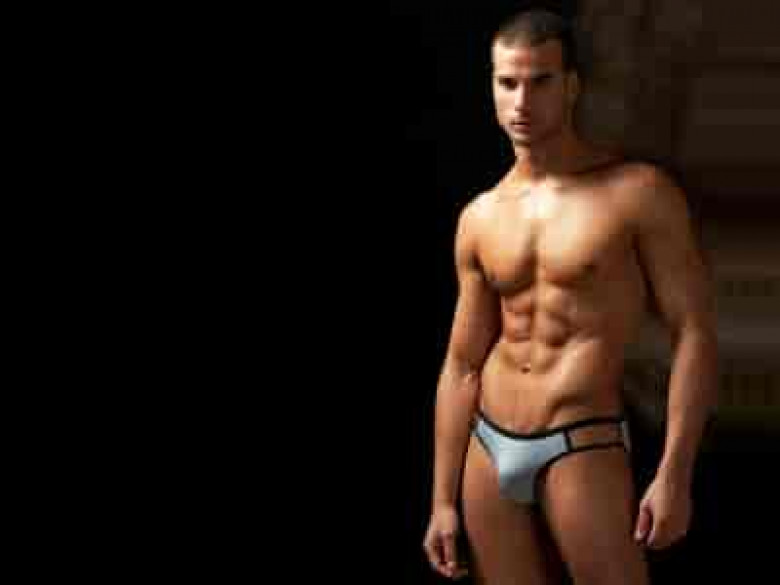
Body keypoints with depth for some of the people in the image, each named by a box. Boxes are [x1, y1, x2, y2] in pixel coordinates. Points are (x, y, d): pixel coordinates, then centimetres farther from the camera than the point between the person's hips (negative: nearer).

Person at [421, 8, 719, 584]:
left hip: (582, 447, -5)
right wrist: (443, 500, 9)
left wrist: (674, 473, -17)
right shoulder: (480, 218, 9)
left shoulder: (639, 192, -5)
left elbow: (694, 333, -8)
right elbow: (462, 365, 13)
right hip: (487, 448, 5)